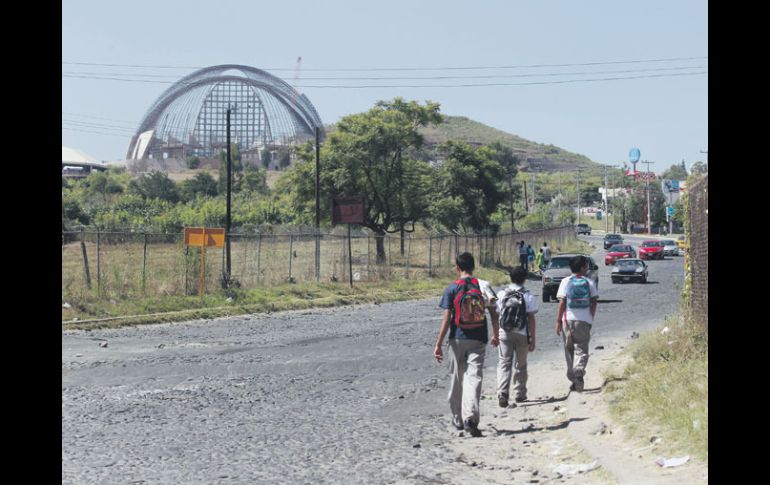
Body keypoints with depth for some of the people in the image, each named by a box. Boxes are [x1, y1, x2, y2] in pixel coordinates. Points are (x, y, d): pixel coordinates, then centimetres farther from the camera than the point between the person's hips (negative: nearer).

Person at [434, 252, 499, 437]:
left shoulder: (452, 288, -5)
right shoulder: (483, 286, 0)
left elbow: (447, 318, -9)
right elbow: (494, 313, 4)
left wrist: (438, 344, -6)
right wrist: (495, 335, 19)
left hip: (458, 339, 0)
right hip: (478, 339, 0)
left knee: (457, 379, 14)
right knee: (474, 377, -4)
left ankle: (458, 418, 26)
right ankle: (470, 417, -22)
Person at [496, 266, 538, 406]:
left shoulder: (501, 294, 1)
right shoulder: (528, 296, -4)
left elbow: (496, 315, 3)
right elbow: (531, 318, -6)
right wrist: (532, 339, -2)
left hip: (504, 333, 0)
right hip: (522, 335, 0)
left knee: (504, 363, -1)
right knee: (521, 365, 15)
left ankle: (502, 393, -19)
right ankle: (520, 393, 24)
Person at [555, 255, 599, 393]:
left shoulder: (566, 282, 1)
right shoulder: (589, 282, 5)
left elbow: (562, 302, -4)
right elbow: (594, 302, 3)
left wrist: (558, 321, -1)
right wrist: (591, 319, 13)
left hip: (568, 319, 0)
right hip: (584, 320, 0)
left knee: (569, 350, 12)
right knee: (581, 350, 1)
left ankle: (573, 379, 15)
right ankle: (579, 371, -26)